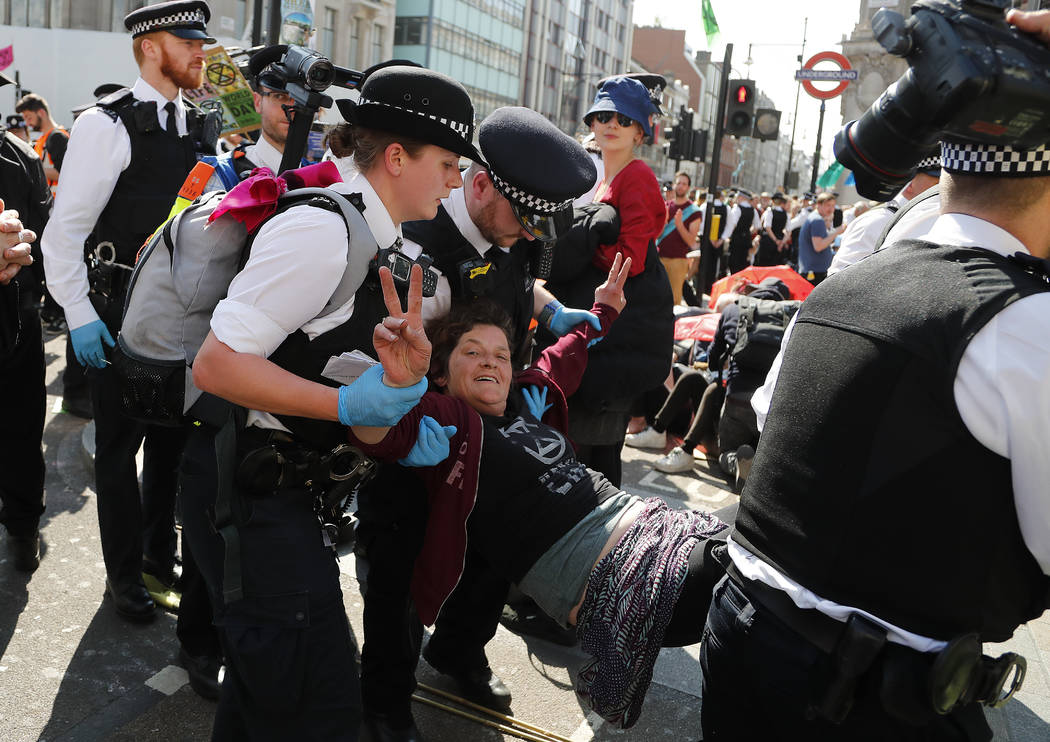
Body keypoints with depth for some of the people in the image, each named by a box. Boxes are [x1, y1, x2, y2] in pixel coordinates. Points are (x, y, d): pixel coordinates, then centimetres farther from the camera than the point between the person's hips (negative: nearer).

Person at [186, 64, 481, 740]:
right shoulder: (323, 230, -20)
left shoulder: (386, 244, 10)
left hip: (289, 489, 9)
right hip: (249, 492, -9)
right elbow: (217, 365, -22)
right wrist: (348, 405, -25)